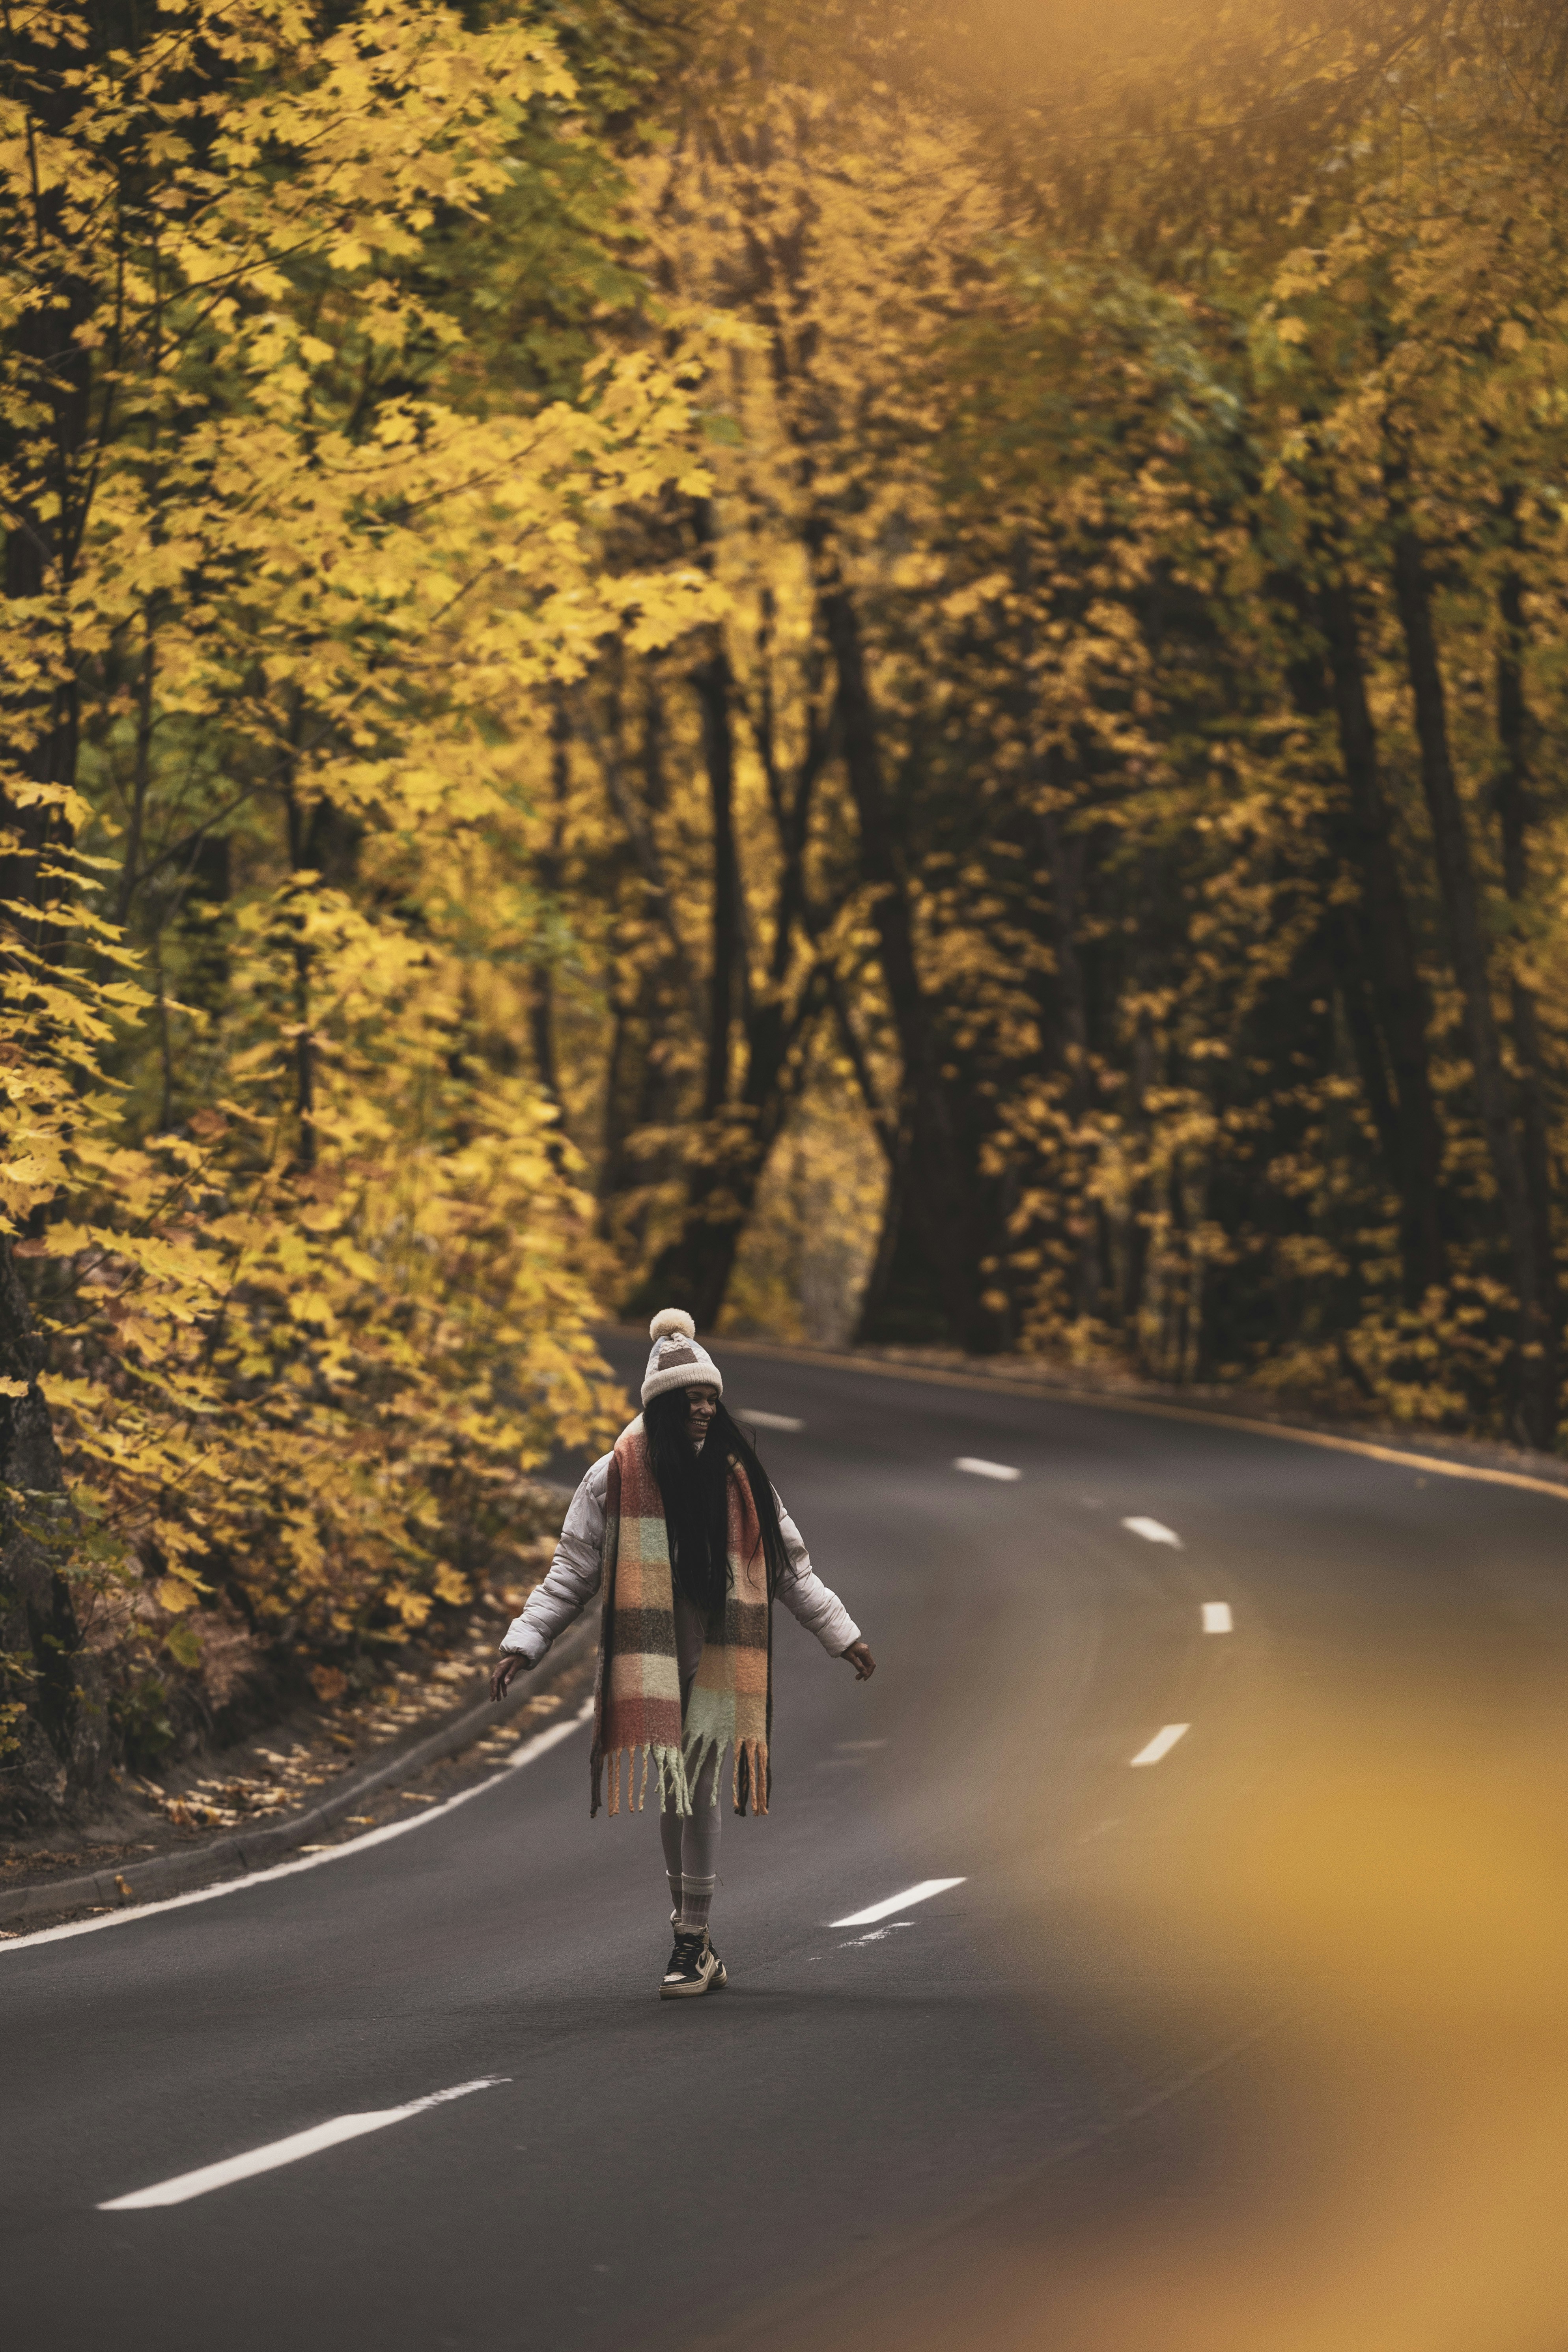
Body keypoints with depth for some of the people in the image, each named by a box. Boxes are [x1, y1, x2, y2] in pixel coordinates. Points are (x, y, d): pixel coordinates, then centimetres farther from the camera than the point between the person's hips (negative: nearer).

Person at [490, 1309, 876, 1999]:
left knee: (699, 1794, -5)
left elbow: (790, 1568, 17)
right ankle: (694, 1946, 12)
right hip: (651, 1663, -1)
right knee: (671, 1798, 2)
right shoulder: (616, 1478, -1)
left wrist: (842, 1633, 18)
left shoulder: (737, 1477, 7)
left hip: (718, 1658, 1)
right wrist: (523, 1643, -5)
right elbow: (571, 1573, 3)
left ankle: (693, 1944, 1)